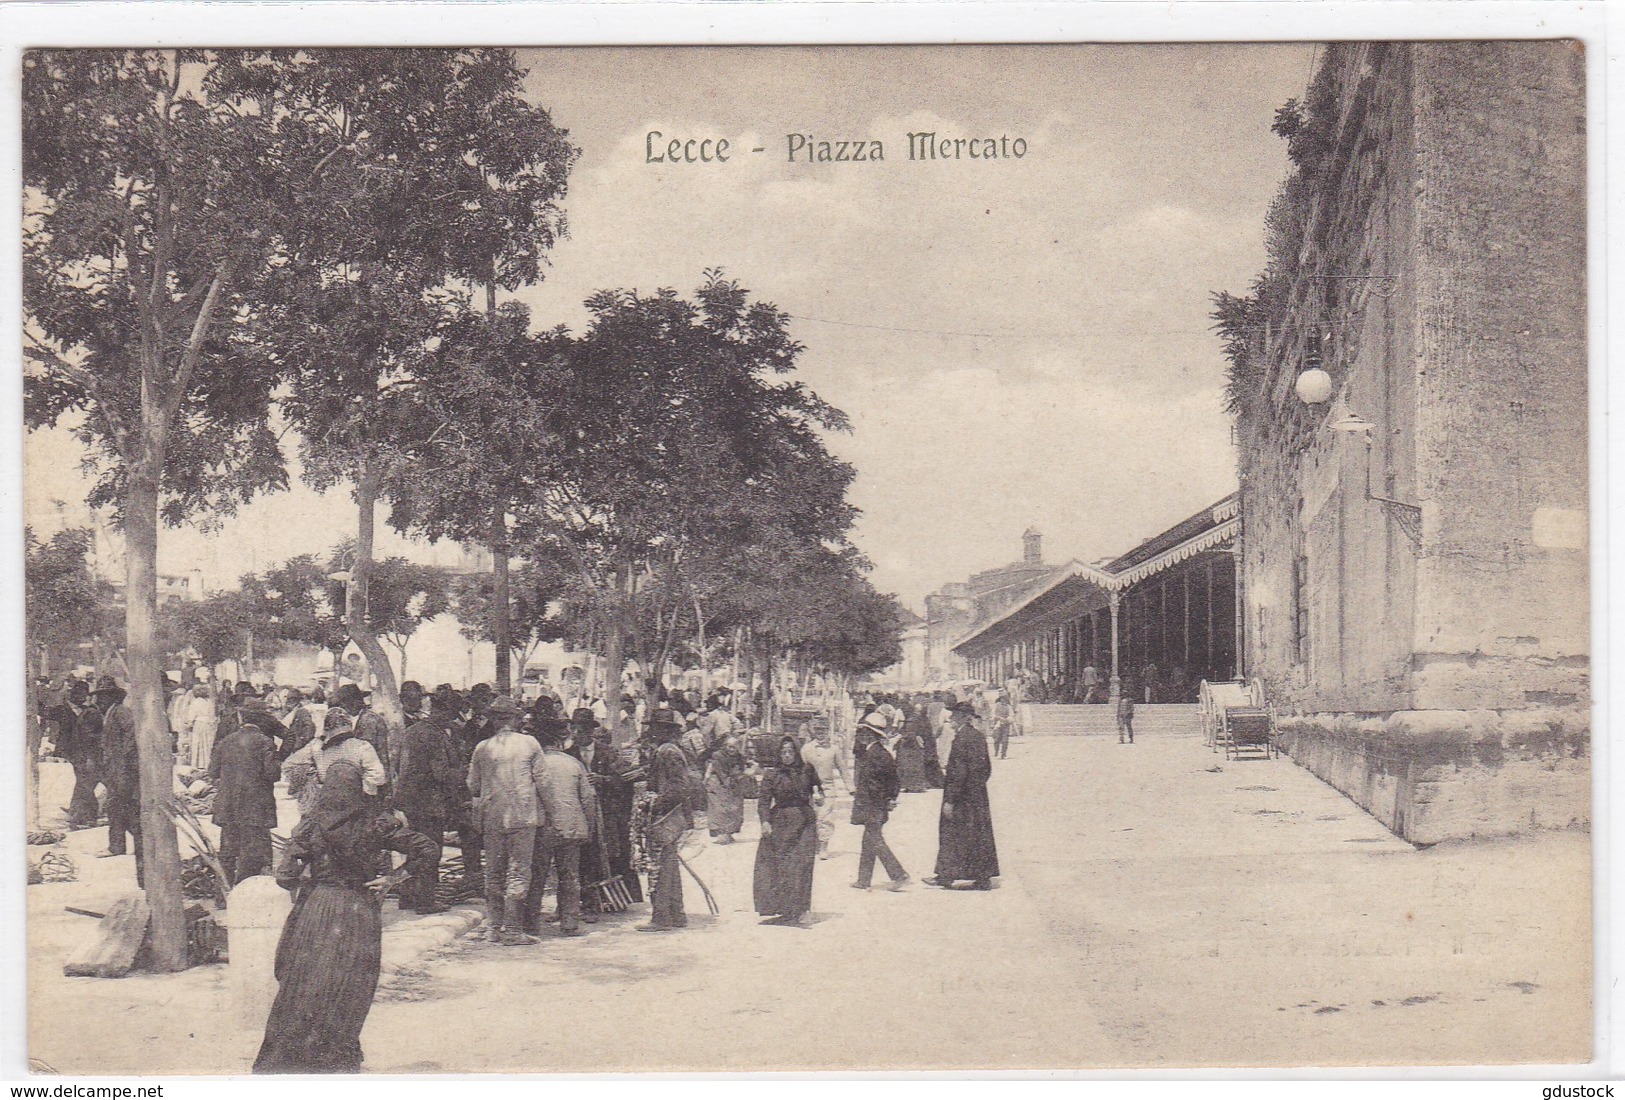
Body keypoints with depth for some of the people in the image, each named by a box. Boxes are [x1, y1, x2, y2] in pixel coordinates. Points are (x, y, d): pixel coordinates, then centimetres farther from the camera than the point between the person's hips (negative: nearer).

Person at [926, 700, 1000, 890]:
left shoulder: (961, 738, -18)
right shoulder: (980, 736, 7)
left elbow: (958, 772, -20)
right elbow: (987, 768, 14)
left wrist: (949, 800, -18)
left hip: (963, 796, -8)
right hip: (979, 795, 8)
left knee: (952, 832, 2)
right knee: (980, 834, 9)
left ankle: (946, 874, 8)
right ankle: (984, 878, 12)